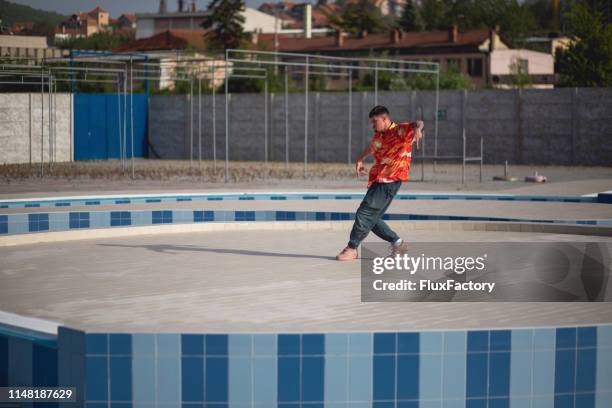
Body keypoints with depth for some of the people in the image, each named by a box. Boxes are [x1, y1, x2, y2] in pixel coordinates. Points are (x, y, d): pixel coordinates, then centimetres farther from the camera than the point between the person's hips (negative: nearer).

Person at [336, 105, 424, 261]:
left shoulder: (401, 130, -8)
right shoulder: (379, 135, 16)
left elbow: (418, 123, -25)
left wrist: (418, 128, -47)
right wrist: (360, 160, 34)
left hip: (390, 181, -9)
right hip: (378, 180, 9)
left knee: (365, 213, -13)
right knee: (372, 218, 8)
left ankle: (352, 248, -7)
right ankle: (397, 243, 21)